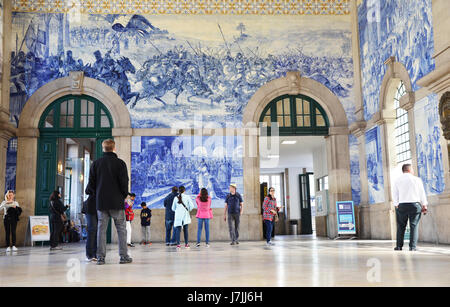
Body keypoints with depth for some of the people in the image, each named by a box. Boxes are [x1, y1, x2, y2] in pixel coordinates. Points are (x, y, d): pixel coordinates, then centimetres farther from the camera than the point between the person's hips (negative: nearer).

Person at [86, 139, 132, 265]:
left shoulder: (96, 163, 5)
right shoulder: (120, 163, -4)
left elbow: (91, 184, 4)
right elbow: (124, 182, -7)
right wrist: (124, 195, 9)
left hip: (101, 202, 3)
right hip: (117, 202, -2)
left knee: (101, 229, 6)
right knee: (121, 229, 4)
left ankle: (100, 257, 4)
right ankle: (124, 256, 3)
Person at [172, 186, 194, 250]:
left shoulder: (176, 198, 2)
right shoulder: (187, 197, -3)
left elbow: (173, 208, 8)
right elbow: (191, 206, -4)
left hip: (178, 216, 0)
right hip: (185, 216, 0)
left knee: (178, 230, -1)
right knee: (186, 230, 9)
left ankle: (178, 244, -12)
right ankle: (186, 244, 14)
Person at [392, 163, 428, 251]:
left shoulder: (397, 180, 7)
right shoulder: (417, 179, 3)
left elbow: (395, 195, 5)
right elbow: (422, 193, 5)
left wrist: (396, 205, 8)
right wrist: (424, 205, 9)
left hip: (402, 205, 1)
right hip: (415, 204, -1)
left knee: (401, 226, 6)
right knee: (414, 226, 1)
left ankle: (399, 246, 4)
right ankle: (412, 246, -4)